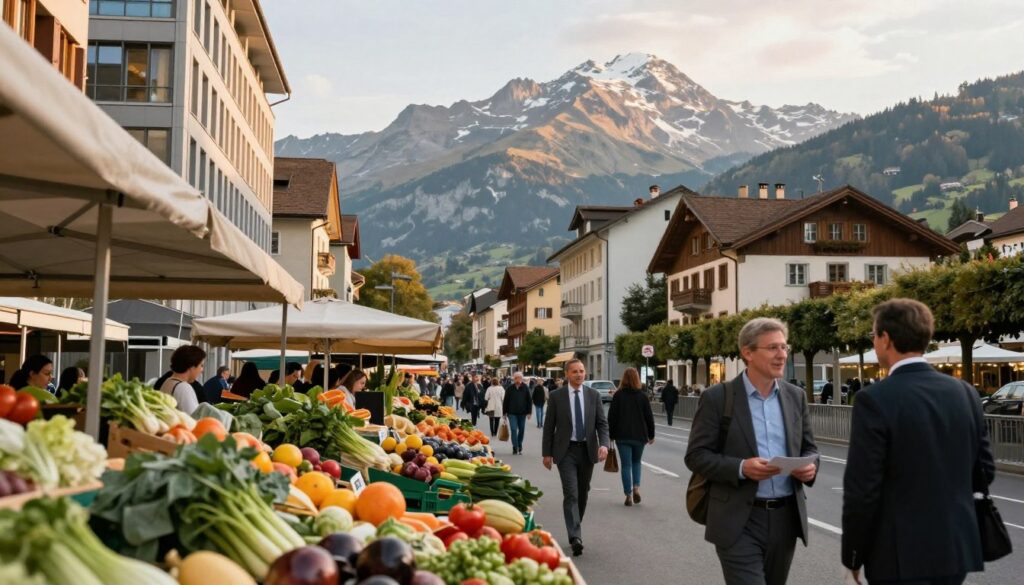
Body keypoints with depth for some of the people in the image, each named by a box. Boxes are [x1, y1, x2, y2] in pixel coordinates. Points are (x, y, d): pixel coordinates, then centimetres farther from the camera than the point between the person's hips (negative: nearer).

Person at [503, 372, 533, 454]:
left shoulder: (525, 388, 0)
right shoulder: (510, 388, 0)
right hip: (512, 413, -1)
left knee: (521, 430, 8)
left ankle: (519, 447, 23)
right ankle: (515, 448, -7)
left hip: (522, 413, 1)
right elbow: (505, 401, 5)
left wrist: (529, 412, -3)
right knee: (514, 430, -8)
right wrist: (505, 412, 2)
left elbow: (529, 401, 3)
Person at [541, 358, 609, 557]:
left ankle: (575, 530, 30)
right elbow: (549, 426, 2)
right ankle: (575, 537, -19)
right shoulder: (556, 396, -2)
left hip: (587, 450, 3)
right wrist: (547, 453, -1)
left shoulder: (593, 395, 4)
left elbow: (602, 423, 3)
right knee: (571, 494, -13)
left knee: (583, 494, 13)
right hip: (566, 451, -3)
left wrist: (604, 444, -14)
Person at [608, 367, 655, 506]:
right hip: (639, 435, 1)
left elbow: (612, 417, -3)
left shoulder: (618, 396, -4)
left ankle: (628, 495, 0)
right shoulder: (642, 396, -1)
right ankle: (636, 487, 1)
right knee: (636, 461, 20)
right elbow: (649, 417, 3)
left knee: (626, 464, 3)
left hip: (622, 436, -1)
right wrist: (651, 435, 13)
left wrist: (611, 435, 5)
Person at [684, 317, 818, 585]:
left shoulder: (796, 397, 8)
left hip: (786, 518, 5)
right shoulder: (717, 397, -6)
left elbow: (809, 448, 15)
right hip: (739, 522, -5)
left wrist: (810, 466, -8)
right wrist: (741, 468, -22)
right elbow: (696, 455, -7)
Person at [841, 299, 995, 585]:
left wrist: (852, 557, -5)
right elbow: (983, 472, 10)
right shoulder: (965, 393, 2)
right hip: (957, 549, 6)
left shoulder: (874, 399, -16)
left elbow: (862, 490, -16)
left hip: (901, 555, -6)